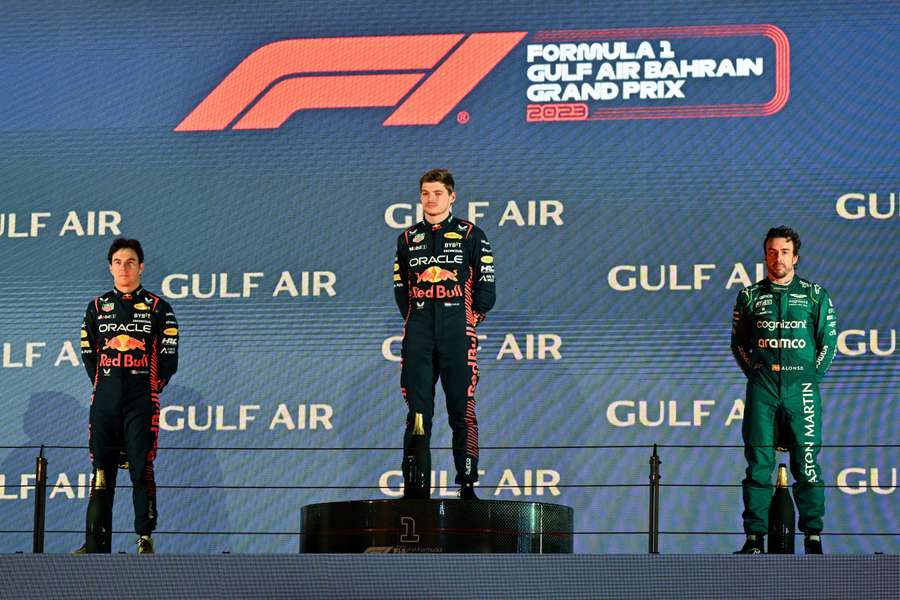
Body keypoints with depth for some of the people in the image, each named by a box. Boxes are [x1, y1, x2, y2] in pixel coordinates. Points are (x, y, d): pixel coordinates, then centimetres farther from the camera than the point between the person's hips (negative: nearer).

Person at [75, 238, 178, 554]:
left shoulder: (158, 308, 4)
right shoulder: (98, 307, 12)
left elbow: (169, 357, 4)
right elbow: (88, 353, 16)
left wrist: (151, 387, 2)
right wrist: (105, 385, 10)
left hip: (142, 402, -3)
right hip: (104, 402, 3)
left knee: (141, 469, -7)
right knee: (101, 470, 2)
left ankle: (145, 538, -1)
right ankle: (96, 543, 5)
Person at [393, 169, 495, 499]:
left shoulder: (471, 236, 5)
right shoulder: (408, 238, 14)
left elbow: (485, 287, 5)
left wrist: (470, 320, 1)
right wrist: (415, 320, 8)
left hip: (458, 335, -3)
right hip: (418, 334, 3)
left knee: (462, 412, -3)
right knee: (418, 413, 0)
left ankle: (467, 485, -1)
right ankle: (415, 488, 1)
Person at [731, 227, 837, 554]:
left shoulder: (815, 295, 9)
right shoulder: (749, 296, 11)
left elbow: (828, 341, 9)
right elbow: (738, 342, 16)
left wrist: (812, 376, 0)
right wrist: (754, 374, 6)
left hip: (801, 387, -1)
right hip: (762, 388, 1)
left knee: (807, 463, -3)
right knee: (758, 463, -2)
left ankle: (813, 538, 1)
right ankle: (755, 537, 1)